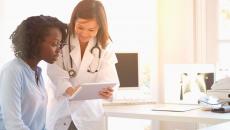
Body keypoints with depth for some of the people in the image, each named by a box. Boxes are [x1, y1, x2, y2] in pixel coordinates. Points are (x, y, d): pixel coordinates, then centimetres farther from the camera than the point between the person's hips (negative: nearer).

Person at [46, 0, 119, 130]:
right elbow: (56, 73, -19)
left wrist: (107, 91, -39)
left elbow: (107, 77, -15)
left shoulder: (105, 46, -5)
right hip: (60, 109, -1)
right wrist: (70, 90, -39)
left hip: (89, 111, 1)